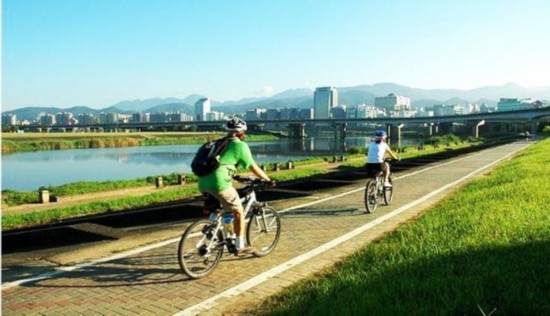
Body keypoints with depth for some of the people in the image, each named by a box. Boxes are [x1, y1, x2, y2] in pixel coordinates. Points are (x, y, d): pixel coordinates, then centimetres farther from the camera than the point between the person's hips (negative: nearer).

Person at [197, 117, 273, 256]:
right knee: (238, 212, 11)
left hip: (203, 182, 7)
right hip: (219, 183, -7)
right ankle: (240, 247, 18)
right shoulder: (240, 145, 5)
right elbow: (253, 168, 8)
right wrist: (268, 180, 21)